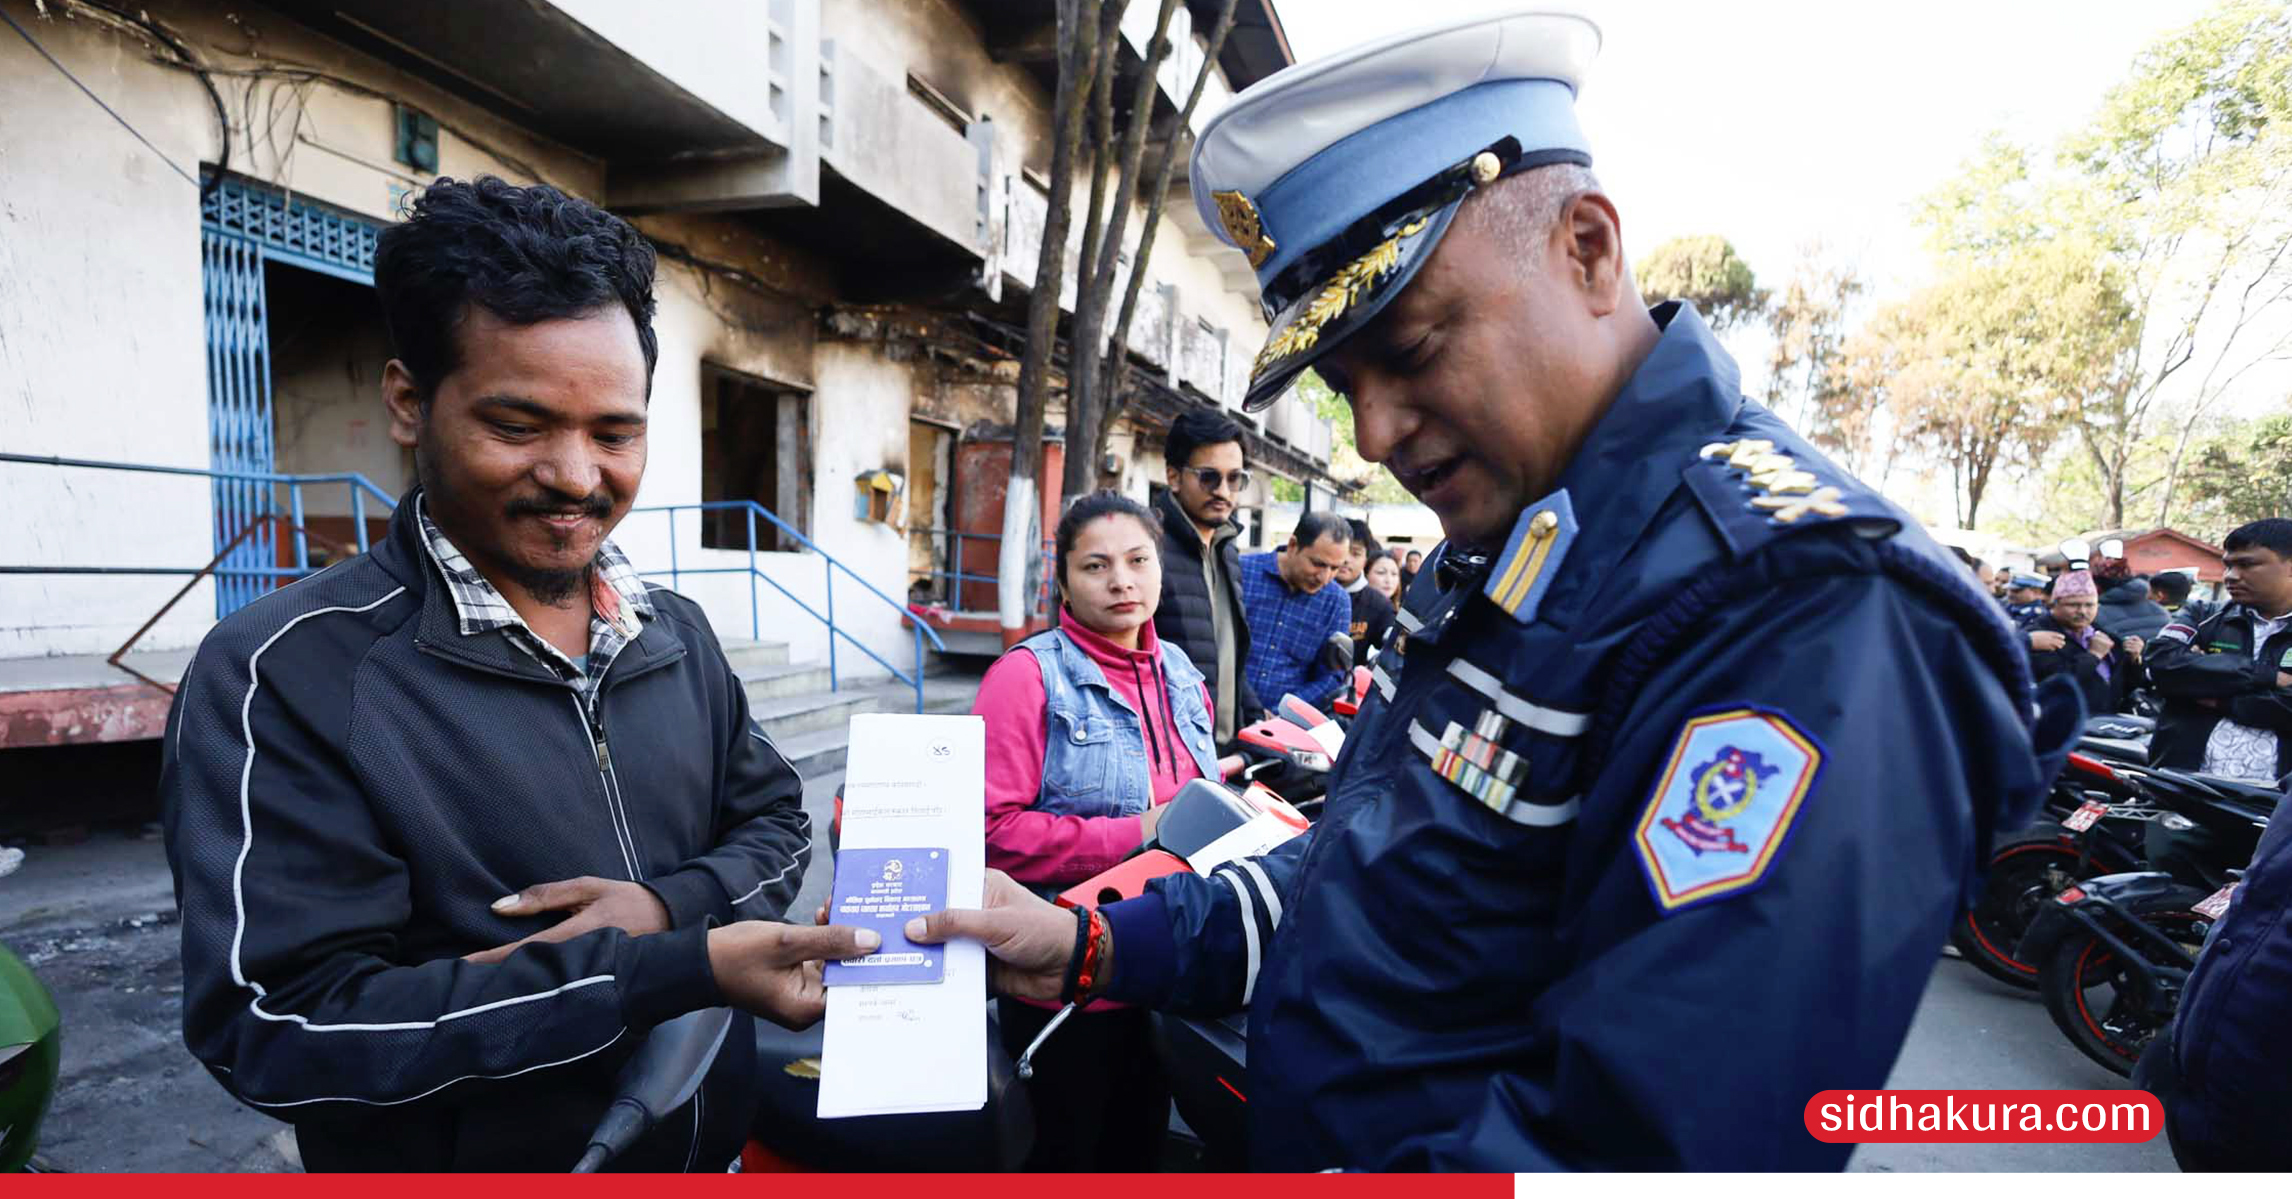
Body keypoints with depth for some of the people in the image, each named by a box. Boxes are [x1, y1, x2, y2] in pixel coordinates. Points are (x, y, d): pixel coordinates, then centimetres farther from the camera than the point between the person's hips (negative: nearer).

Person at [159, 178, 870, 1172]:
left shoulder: (677, 634, -1)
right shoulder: (284, 675, -18)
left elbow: (776, 821, 3)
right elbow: (279, 1027, -24)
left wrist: (666, 904, -19)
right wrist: (686, 968, -31)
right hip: (459, 1162, -5)